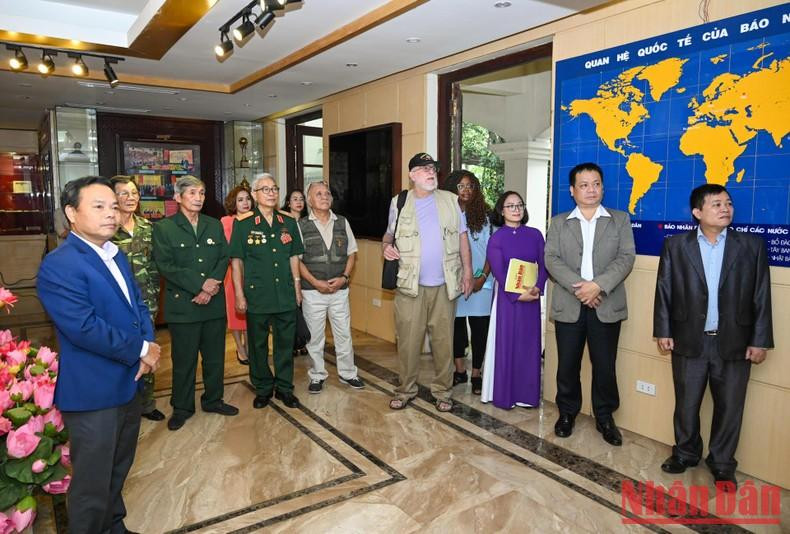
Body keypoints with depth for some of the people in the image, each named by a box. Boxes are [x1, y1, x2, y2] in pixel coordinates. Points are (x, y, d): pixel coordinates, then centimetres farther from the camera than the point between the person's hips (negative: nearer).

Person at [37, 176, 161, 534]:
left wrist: (148, 344, -8)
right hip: (92, 393, -8)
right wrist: (141, 351, -17)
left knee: (118, 472, 24)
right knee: (92, 485, 8)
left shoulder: (116, 256, 10)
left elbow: (138, 305, 11)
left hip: (127, 385, 8)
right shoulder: (58, 265, -18)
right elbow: (85, 328, -26)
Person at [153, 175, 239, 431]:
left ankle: (213, 400, 30)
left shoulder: (214, 225, 10)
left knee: (215, 356, 13)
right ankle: (182, 408, 23)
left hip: (214, 302, 4)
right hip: (182, 304, -4)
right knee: (183, 360, 6)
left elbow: (224, 258, 5)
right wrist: (201, 284, -17)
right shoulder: (164, 228, -3)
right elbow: (166, 266, -11)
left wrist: (213, 284, -13)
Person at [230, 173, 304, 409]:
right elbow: (236, 261, -1)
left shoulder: (289, 223, 7)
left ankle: (284, 388, 25)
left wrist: (297, 287, 9)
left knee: (285, 343, 10)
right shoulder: (243, 225, -2)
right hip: (257, 296, -2)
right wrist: (239, 294, -5)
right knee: (258, 344, 9)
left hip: (286, 296, 3)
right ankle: (263, 388, 26)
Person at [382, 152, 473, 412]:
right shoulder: (399, 203, 4)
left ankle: (443, 391, 22)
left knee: (443, 341, 7)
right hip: (410, 284, 0)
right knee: (408, 341, 4)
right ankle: (406, 390, 20)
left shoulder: (450, 200, 6)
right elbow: (389, 233, 15)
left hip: (445, 285, 1)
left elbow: (462, 238, 8)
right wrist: (386, 245, -8)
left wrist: (467, 273, 4)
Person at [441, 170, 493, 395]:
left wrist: (483, 276, -7)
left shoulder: (483, 216, 1)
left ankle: (476, 374, 16)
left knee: (479, 327, 4)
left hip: (480, 282, 0)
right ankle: (460, 370, 25)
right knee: (456, 325, 10)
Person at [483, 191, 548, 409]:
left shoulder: (535, 235, 6)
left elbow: (544, 265, 3)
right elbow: (498, 271, -8)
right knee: (506, 344, 2)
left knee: (529, 344, 7)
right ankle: (504, 395, 12)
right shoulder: (496, 238, -1)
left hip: (531, 296, 2)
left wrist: (538, 288, -14)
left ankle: (526, 394, 18)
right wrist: (518, 295, -17)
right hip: (507, 296, -2)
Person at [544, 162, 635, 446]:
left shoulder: (620, 219, 9)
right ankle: (567, 412, 25)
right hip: (568, 305, 1)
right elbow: (552, 259, -2)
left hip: (607, 305, 0)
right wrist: (578, 286, -16)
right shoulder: (558, 222, 10)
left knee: (605, 366, 6)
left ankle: (605, 417, 23)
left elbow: (626, 258, -3)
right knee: (567, 364, 7)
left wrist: (598, 285, -17)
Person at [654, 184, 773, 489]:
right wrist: (663, 331, -3)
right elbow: (664, 291, 1)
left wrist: (760, 340, -2)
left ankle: (722, 465, 28)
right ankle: (685, 453, 33)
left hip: (734, 343, 0)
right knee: (686, 404, 12)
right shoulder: (675, 246, 1)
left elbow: (761, 296, 1)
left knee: (729, 407, 10)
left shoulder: (752, 246, 1)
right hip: (689, 341, 0)